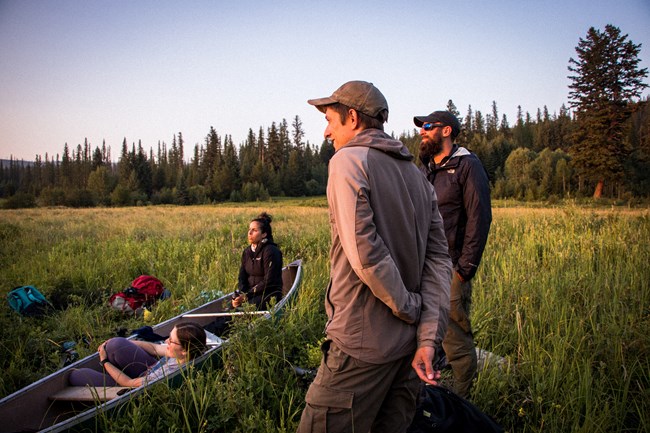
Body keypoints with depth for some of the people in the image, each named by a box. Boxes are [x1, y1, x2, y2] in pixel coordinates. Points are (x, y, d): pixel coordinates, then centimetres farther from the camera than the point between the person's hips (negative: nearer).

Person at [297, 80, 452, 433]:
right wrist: (428, 337, -2)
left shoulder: (349, 160, -9)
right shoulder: (416, 174, 13)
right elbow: (438, 258, 4)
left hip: (362, 343, -8)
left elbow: (365, 252, -21)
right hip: (409, 343, 8)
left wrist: (413, 309, -9)